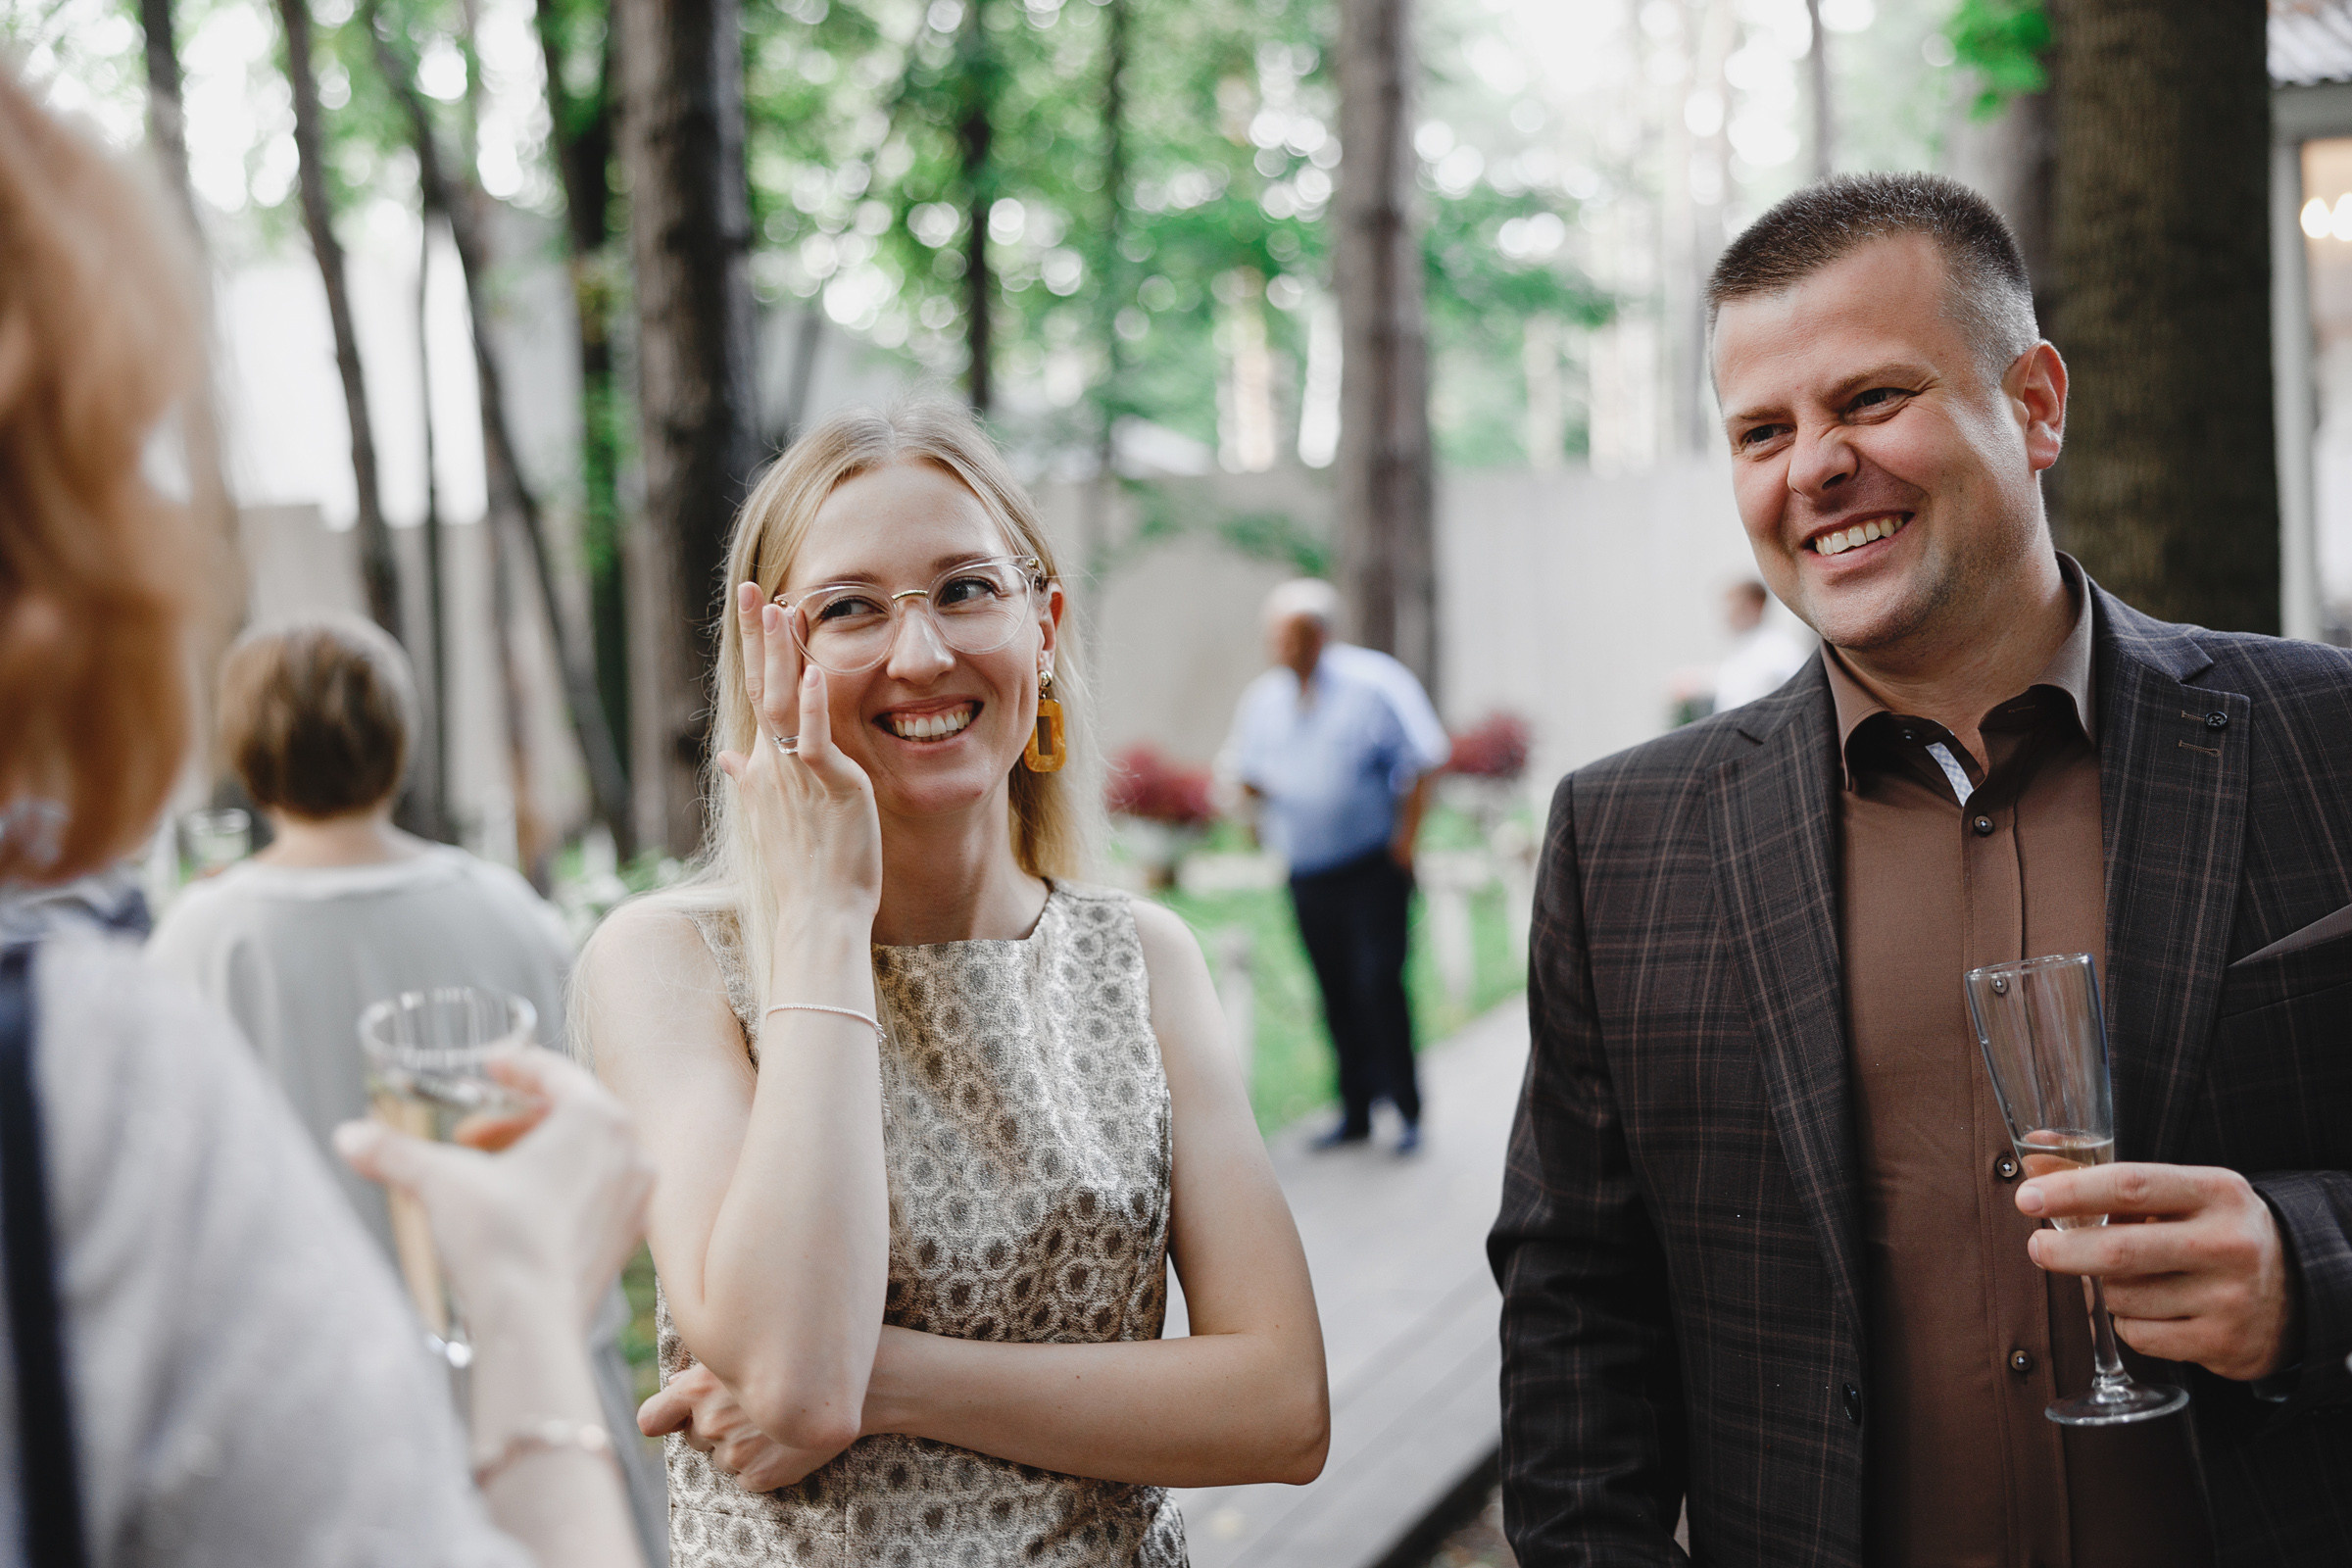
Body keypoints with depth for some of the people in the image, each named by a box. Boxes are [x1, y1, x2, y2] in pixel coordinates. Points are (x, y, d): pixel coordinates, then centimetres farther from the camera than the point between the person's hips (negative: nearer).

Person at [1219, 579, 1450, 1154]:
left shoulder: (1374, 682, -6)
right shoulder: (1263, 698, 8)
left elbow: (1423, 760, -3)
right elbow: (1246, 772, 19)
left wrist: (1406, 835, -7)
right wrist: (1254, 789, -4)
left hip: (1374, 868, -4)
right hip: (1307, 875, 5)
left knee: (1378, 980, -11)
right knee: (1335, 992, 8)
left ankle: (1408, 1110, 1)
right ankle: (1355, 1111, 19)